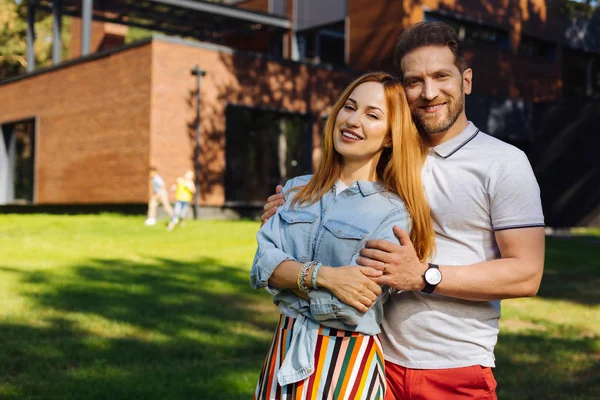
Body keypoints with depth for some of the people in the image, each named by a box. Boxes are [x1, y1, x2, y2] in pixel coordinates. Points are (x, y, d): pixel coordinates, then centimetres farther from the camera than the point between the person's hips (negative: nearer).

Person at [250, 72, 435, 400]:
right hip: (284, 354, 4)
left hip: (348, 361, -4)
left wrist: (289, 275, -10)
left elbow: (352, 304, -19)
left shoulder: (393, 212, -10)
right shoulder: (296, 190, 6)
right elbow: (262, 266, -7)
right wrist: (321, 275, -21)